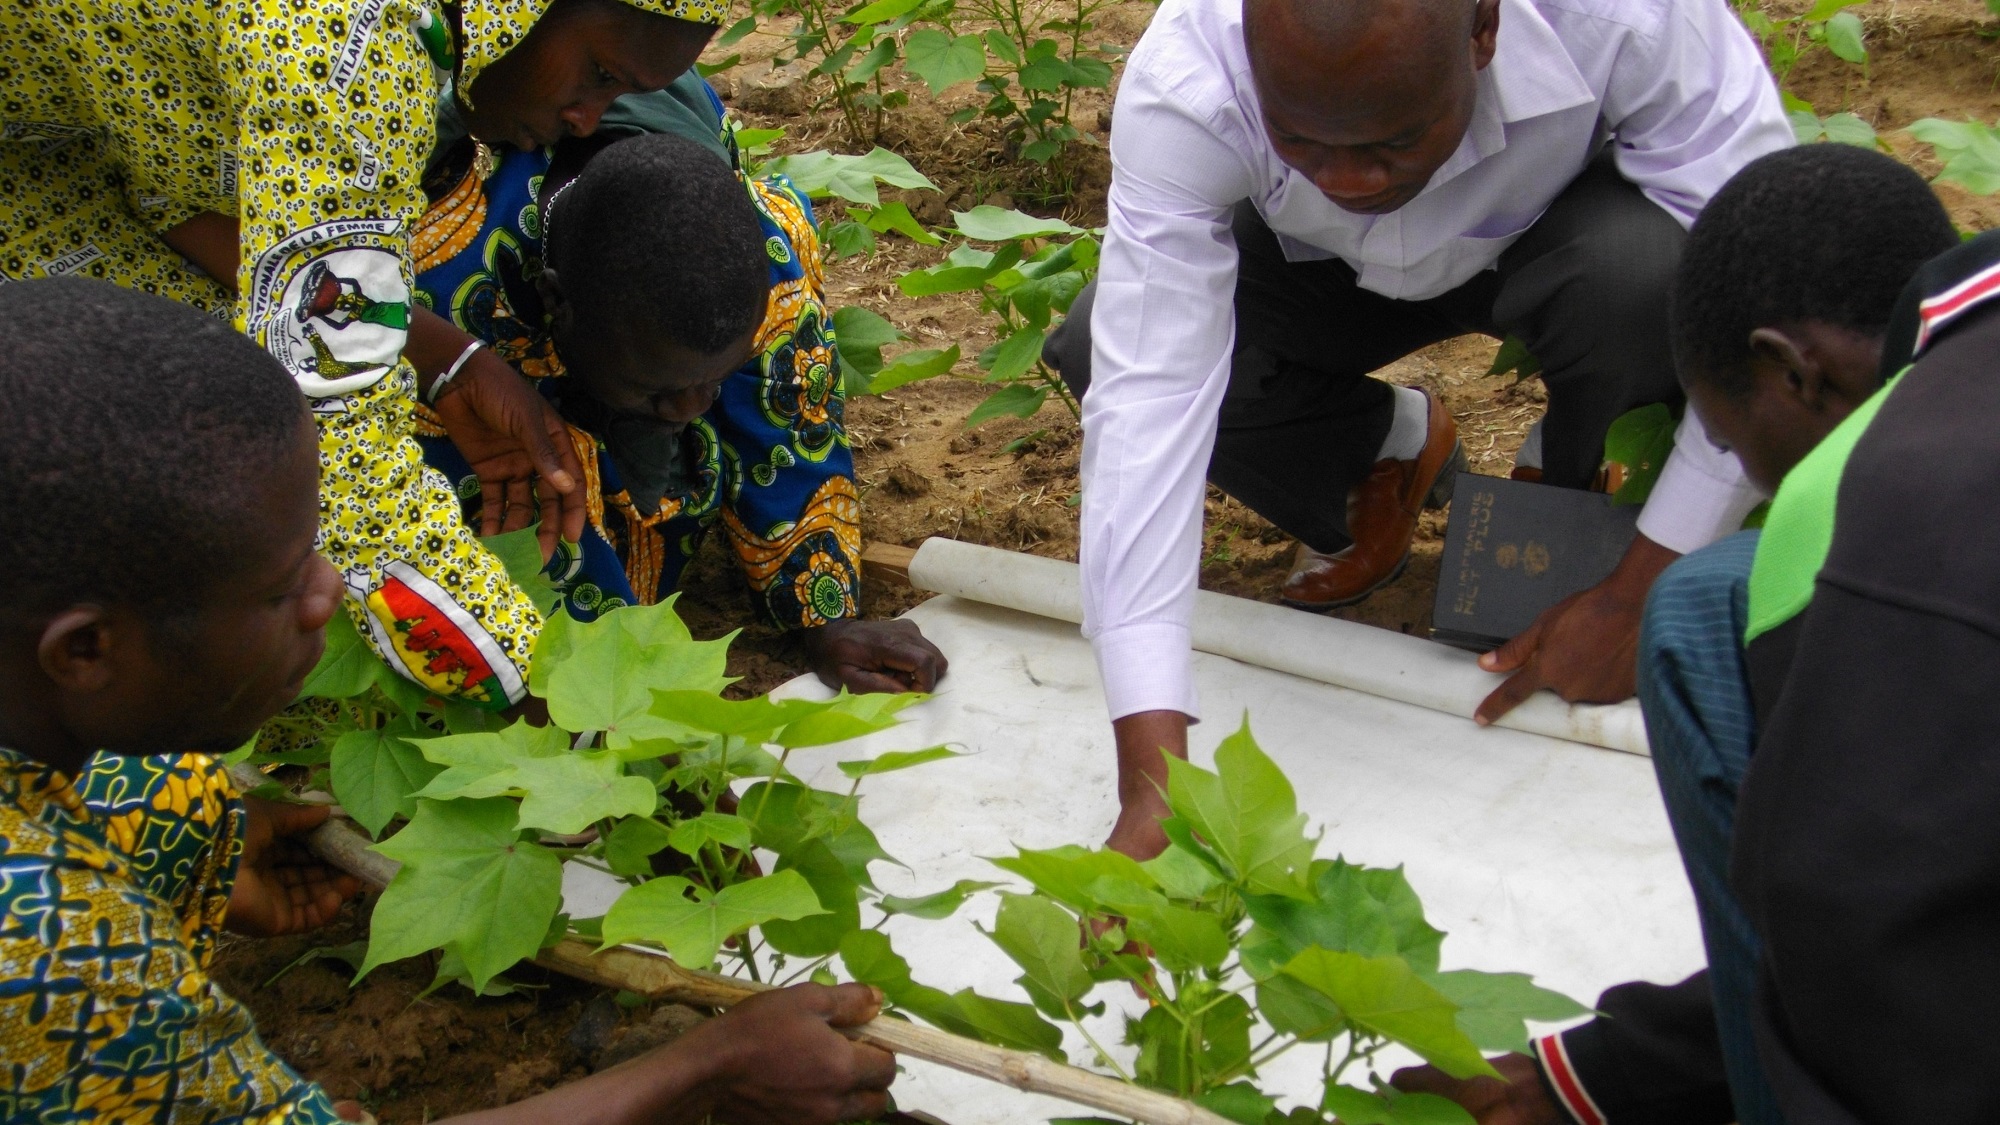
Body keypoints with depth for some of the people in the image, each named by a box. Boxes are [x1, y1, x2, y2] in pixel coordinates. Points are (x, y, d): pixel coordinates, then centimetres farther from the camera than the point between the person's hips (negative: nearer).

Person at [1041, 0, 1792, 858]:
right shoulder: (1180, 88, -36)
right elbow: (1145, 402, -40)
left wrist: (1636, 597, -29)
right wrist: (1153, 779, -46)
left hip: (1572, 231, -1)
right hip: (1329, 270, 2)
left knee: (1644, 271, -36)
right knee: (1101, 353, -25)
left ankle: (1577, 500, -1)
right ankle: (1388, 454, 5)